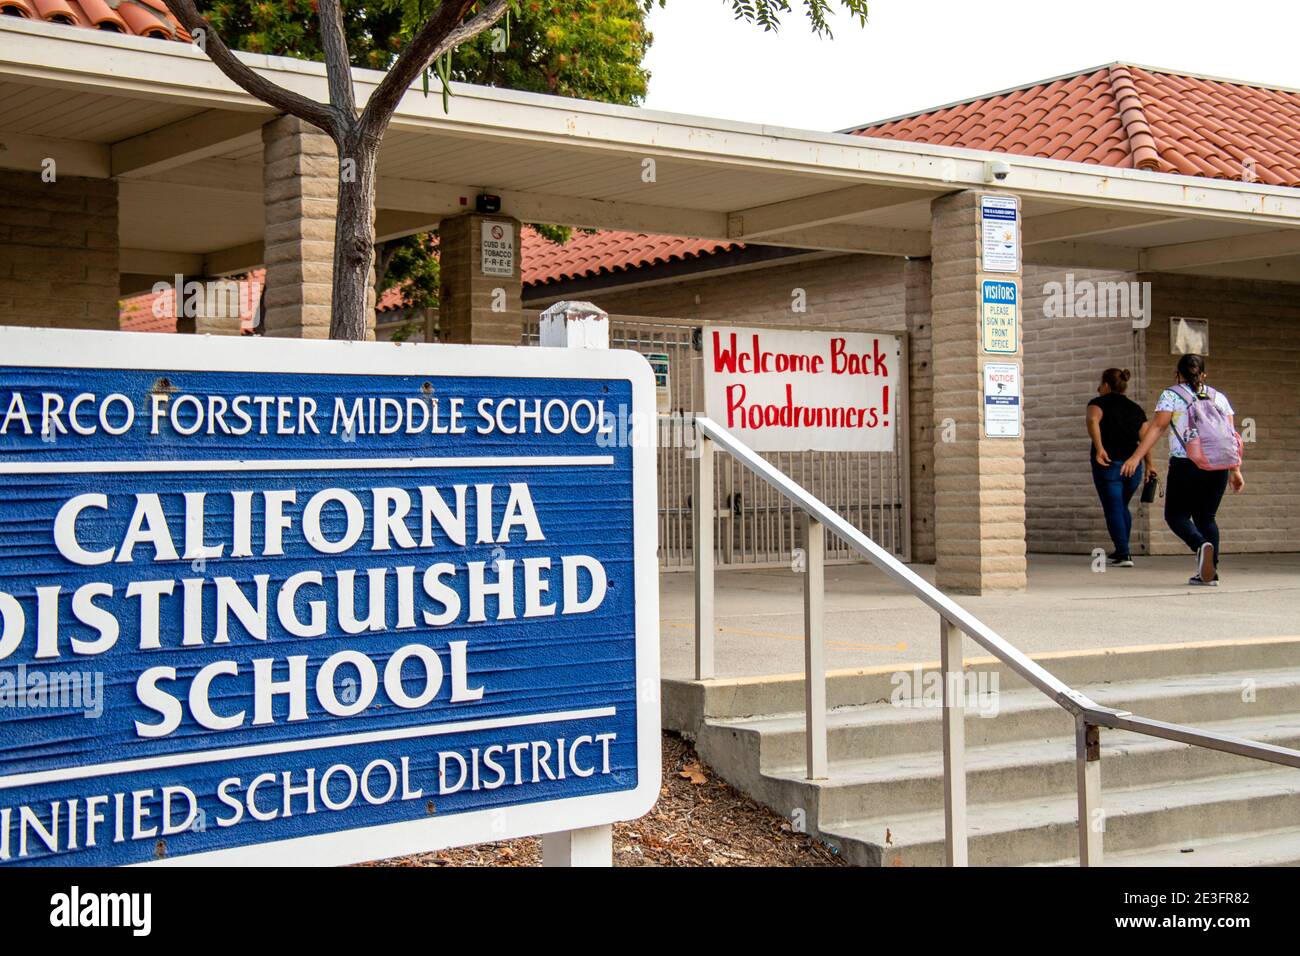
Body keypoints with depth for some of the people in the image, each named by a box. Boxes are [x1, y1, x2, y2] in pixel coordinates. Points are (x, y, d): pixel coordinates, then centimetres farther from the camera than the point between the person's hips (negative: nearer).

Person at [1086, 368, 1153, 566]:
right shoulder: (1136, 409, 13)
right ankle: (1120, 551, 30)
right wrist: (1149, 466, 5)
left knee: (1113, 510, 0)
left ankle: (1124, 554, -9)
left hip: (1108, 465, -5)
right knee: (1122, 507, 22)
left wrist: (1099, 448, -30)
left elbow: (1093, 420, -22)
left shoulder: (1099, 403, 0)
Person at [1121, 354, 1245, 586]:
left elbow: (1158, 427, -8)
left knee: (1176, 515, 8)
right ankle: (1210, 573, 5)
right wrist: (1235, 470, 11)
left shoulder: (1171, 395, 3)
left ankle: (1201, 545, -21)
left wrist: (1136, 457, -11)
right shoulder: (1219, 398, 14)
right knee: (1206, 517, 15)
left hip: (1185, 465, -4)